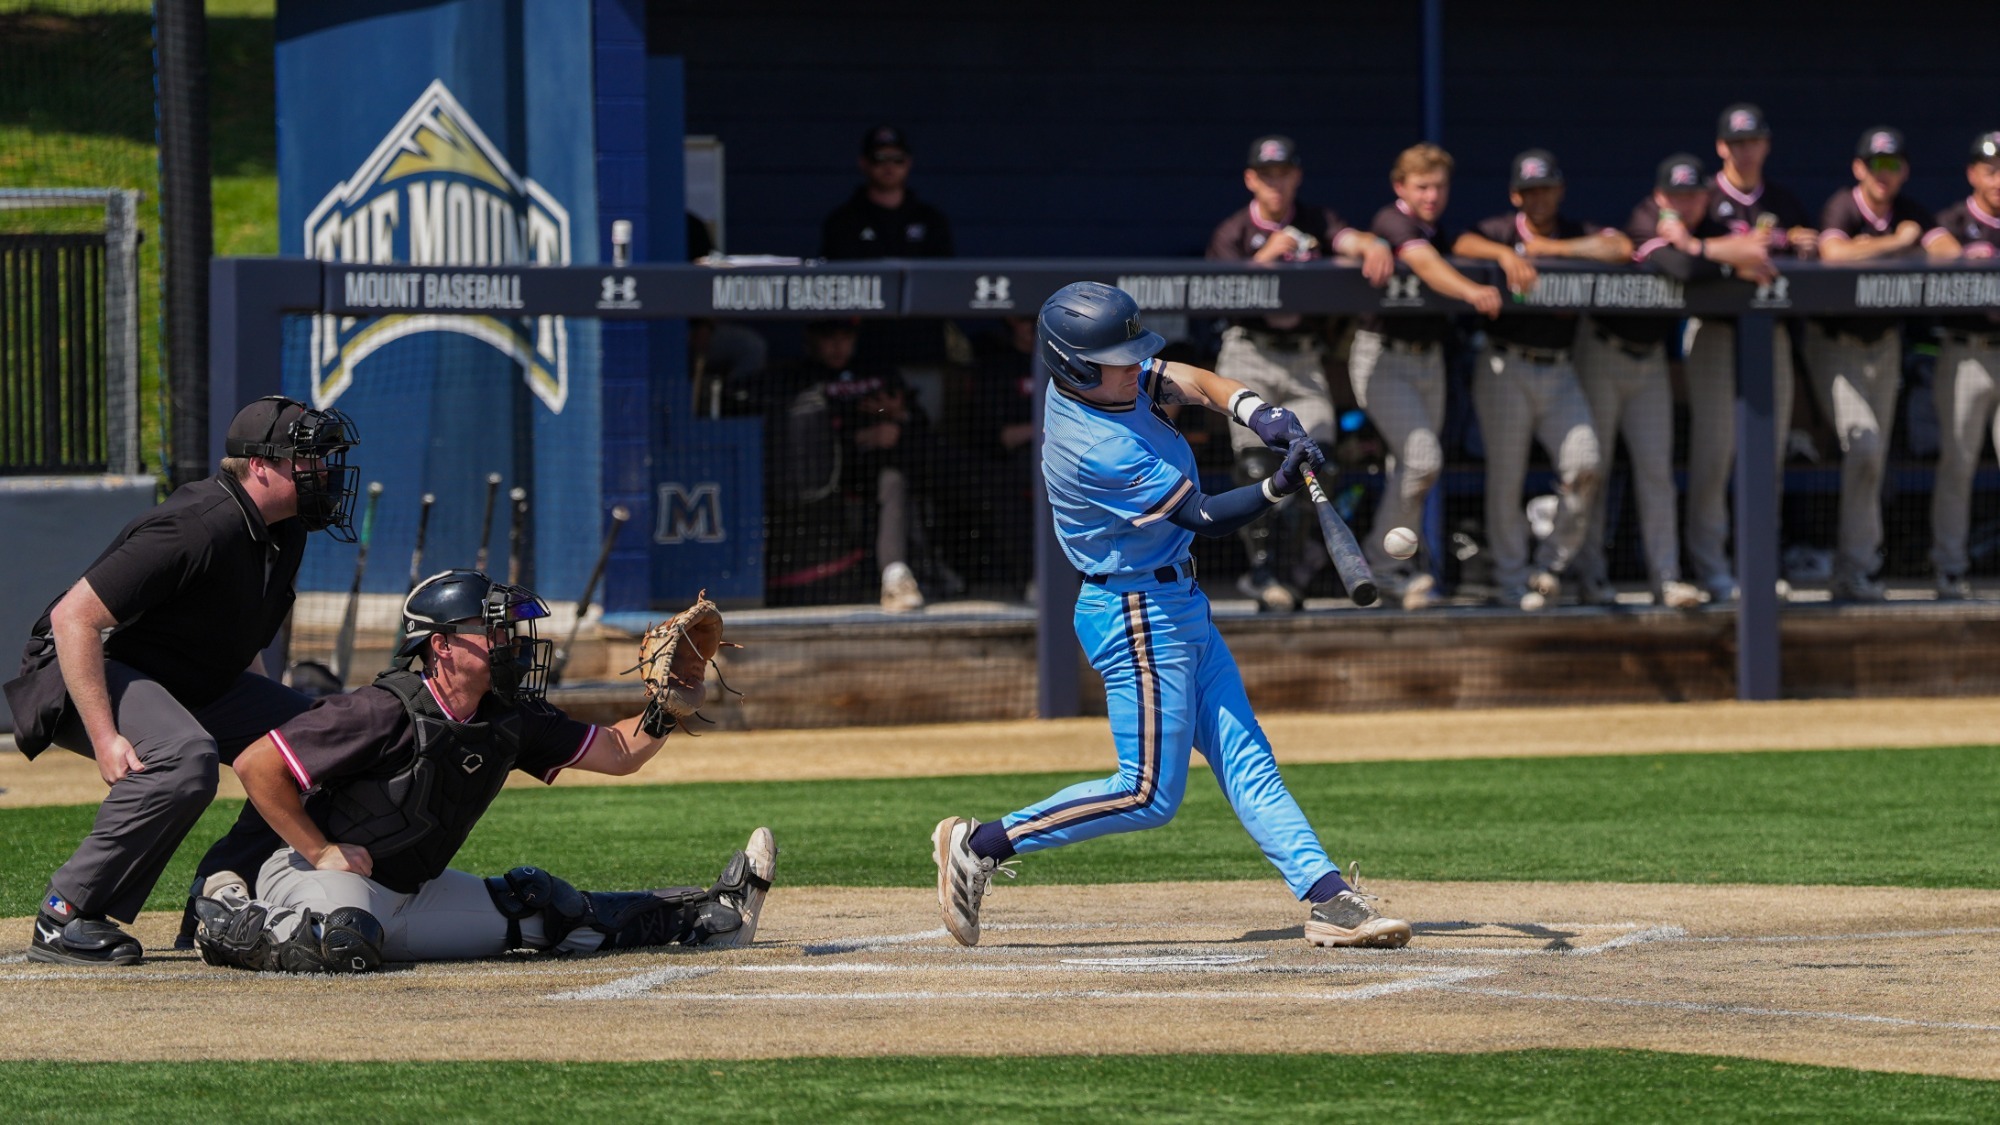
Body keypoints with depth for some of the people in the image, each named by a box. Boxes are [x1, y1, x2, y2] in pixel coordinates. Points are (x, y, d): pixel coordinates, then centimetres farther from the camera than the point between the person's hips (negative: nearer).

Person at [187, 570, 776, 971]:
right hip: (317, 878, -8)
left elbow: (618, 752, 11)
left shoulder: (508, 721, 1)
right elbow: (257, 766, -24)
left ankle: (707, 916, 27)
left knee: (540, 907, 13)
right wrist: (322, 853, -20)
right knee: (346, 941, -42)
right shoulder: (385, 713, -24)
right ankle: (232, 921, -15)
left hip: (412, 893, 8)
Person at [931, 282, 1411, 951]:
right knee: (1149, 794, -5)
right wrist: (1279, 488, -37)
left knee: (1247, 763, 5)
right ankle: (980, 846, 2)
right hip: (1139, 615, -10)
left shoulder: (1099, 380, -2)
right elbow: (1207, 518, -24)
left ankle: (1327, 898, 2)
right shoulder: (1103, 452, -28)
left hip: (1178, 604, 10)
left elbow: (1194, 383, 0)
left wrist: (1259, 414, -18)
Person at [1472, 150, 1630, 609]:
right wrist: (1505, 256, -36)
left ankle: (1553, 565, 1)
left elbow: (1621, 248, -11)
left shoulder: (1579, 233, 9)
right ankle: (1512, 582, 9)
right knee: (1506, 478, -1)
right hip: (1506, 369, -2)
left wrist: (1550, 248, -11)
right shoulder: (1500, 231, 3)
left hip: (1559, 372, 2)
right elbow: (1466, 245, -18)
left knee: (1584, 464, -15)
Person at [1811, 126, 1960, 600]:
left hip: (1884, 343, 6)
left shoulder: (1910, 213, 1)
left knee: (1873, 458, 6)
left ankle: (1852, 569, 14)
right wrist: (1896, 244, -23)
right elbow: (1834, 253, -35)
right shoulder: (1843, 207, -15)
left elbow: (1950, 251, -14)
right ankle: (1859, 560, -12)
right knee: (1863, 445, -19)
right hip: (1835, 343, -6)